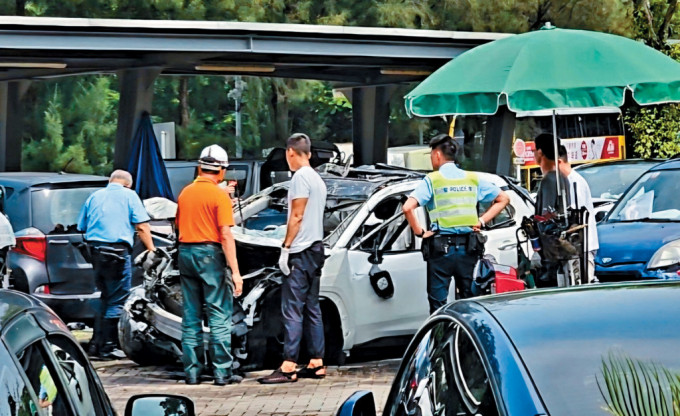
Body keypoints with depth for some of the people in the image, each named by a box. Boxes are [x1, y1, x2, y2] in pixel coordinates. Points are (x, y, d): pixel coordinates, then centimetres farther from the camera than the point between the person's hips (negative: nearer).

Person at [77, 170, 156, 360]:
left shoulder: (94, 197, 17)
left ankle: (95, 344, 16)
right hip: (117, 250, -6)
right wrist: (151, 249, -1)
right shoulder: (129, 195, 1)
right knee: (116, 301, -1)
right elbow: (142, 226, -6)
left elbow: (83, 227, 19)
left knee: (105, 298, 18)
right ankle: (107, 348, -1)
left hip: (95, 249, 6)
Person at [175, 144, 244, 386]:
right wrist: (235, 272, -15)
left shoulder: (185, 193, 9)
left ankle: (192, 371, 11)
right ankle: (222, 372, -3)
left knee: (190, 317, 10)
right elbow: (226, 235, -14)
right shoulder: (219, 196, -10)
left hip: (185, 252, 6)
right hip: (210, 254, -6)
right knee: (219, 316, -1)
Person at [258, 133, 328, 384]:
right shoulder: (318, 179, 18)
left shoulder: (301, 177, -11)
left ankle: (288, 367, -14)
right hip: (315, 250, 10)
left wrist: (285, 248, -14)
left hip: (301, 252, -10)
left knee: (292, 309, -11)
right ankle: (316, 363, 12)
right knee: (312, 308, 11)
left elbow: (297, 216, -16)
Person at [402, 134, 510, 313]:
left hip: (441, 248, -4)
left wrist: (419, 231, -6)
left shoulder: (432, 180, -5)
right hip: (468, 247, 4)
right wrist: (482, 221, 10)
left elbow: (408, 207, -18)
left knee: (438, 303, 2)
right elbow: (503, 198, 15)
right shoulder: (473, 179, 9)